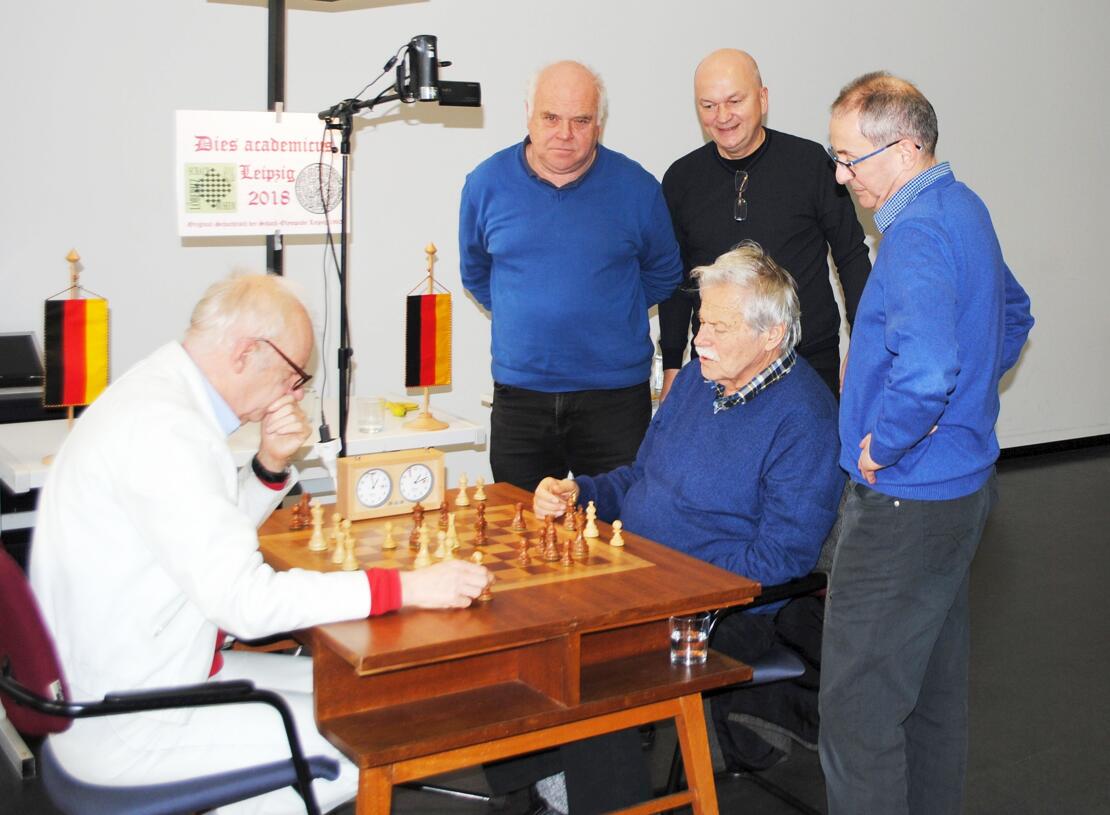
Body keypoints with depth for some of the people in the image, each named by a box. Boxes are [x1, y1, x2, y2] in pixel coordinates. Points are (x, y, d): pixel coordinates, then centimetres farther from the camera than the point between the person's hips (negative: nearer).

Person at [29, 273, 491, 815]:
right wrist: (407, 587, -28)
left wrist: (271, 466, -1)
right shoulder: (163, 427, -25)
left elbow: (216, 538, 18)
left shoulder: (158, 390, 6)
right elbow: (243, 599, -30)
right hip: (126, 728, -10)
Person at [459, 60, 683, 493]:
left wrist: (603, 312, 7)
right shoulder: (487, 182, 1)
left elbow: (663, 274, 13)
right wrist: (525, 314, 10)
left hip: (615, 395, -1)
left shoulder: (636, 187, -3)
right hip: (519, 393, 1)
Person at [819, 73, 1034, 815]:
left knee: (858, 704, -4)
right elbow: (1013, 317, 26)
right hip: (963, 482, 11)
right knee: (936, 683, 22)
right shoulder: (964, 209, 11)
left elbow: (926, 371, -36)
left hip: (906, 501, -11)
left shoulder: (918, 233, -21)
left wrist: (879, 447, -20)